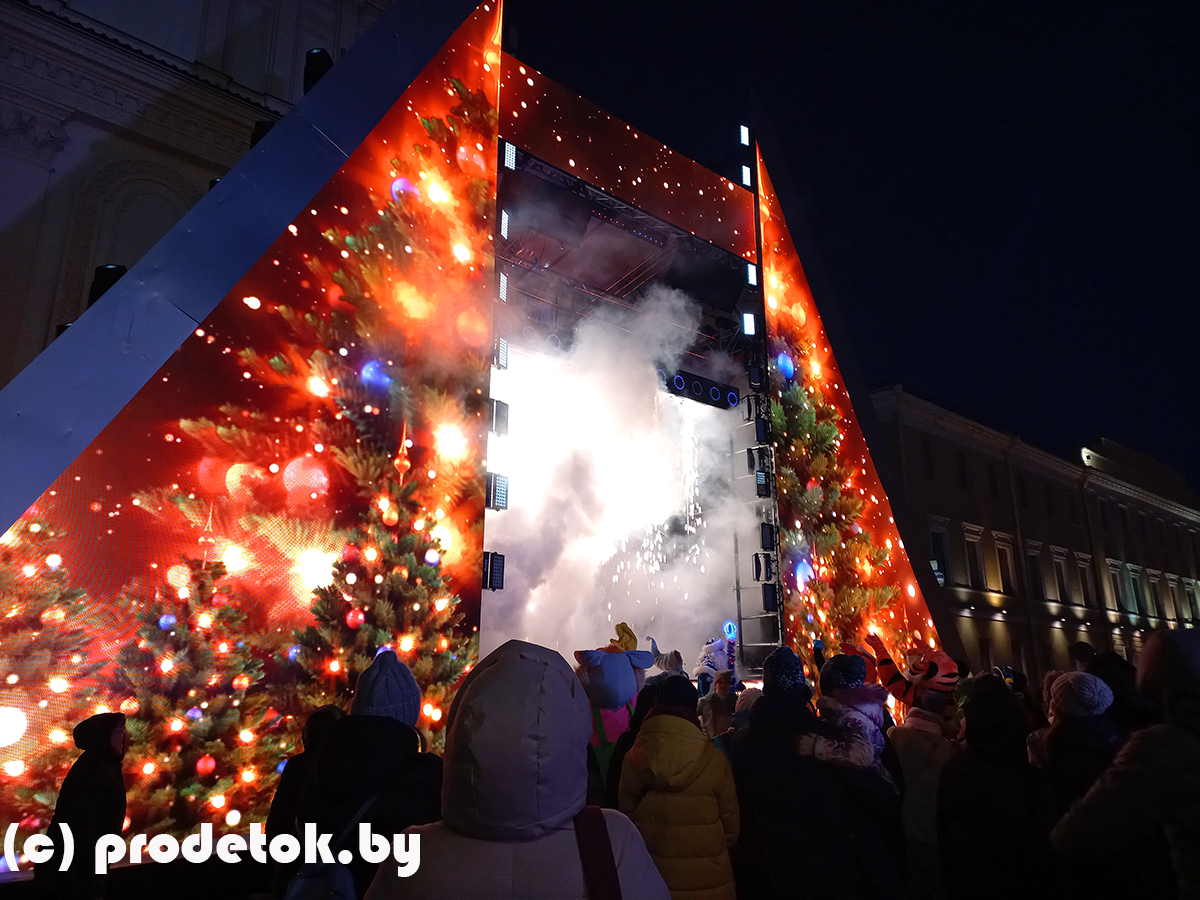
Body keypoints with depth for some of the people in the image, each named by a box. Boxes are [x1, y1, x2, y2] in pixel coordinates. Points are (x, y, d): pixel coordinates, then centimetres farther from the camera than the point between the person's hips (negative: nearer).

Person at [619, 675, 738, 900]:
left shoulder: (633, 758, -11)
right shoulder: (714, 761, -15)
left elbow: (626, 813, 1)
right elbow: (730, 824, -5)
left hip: (650, 877, 1)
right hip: (706, 880, -1)